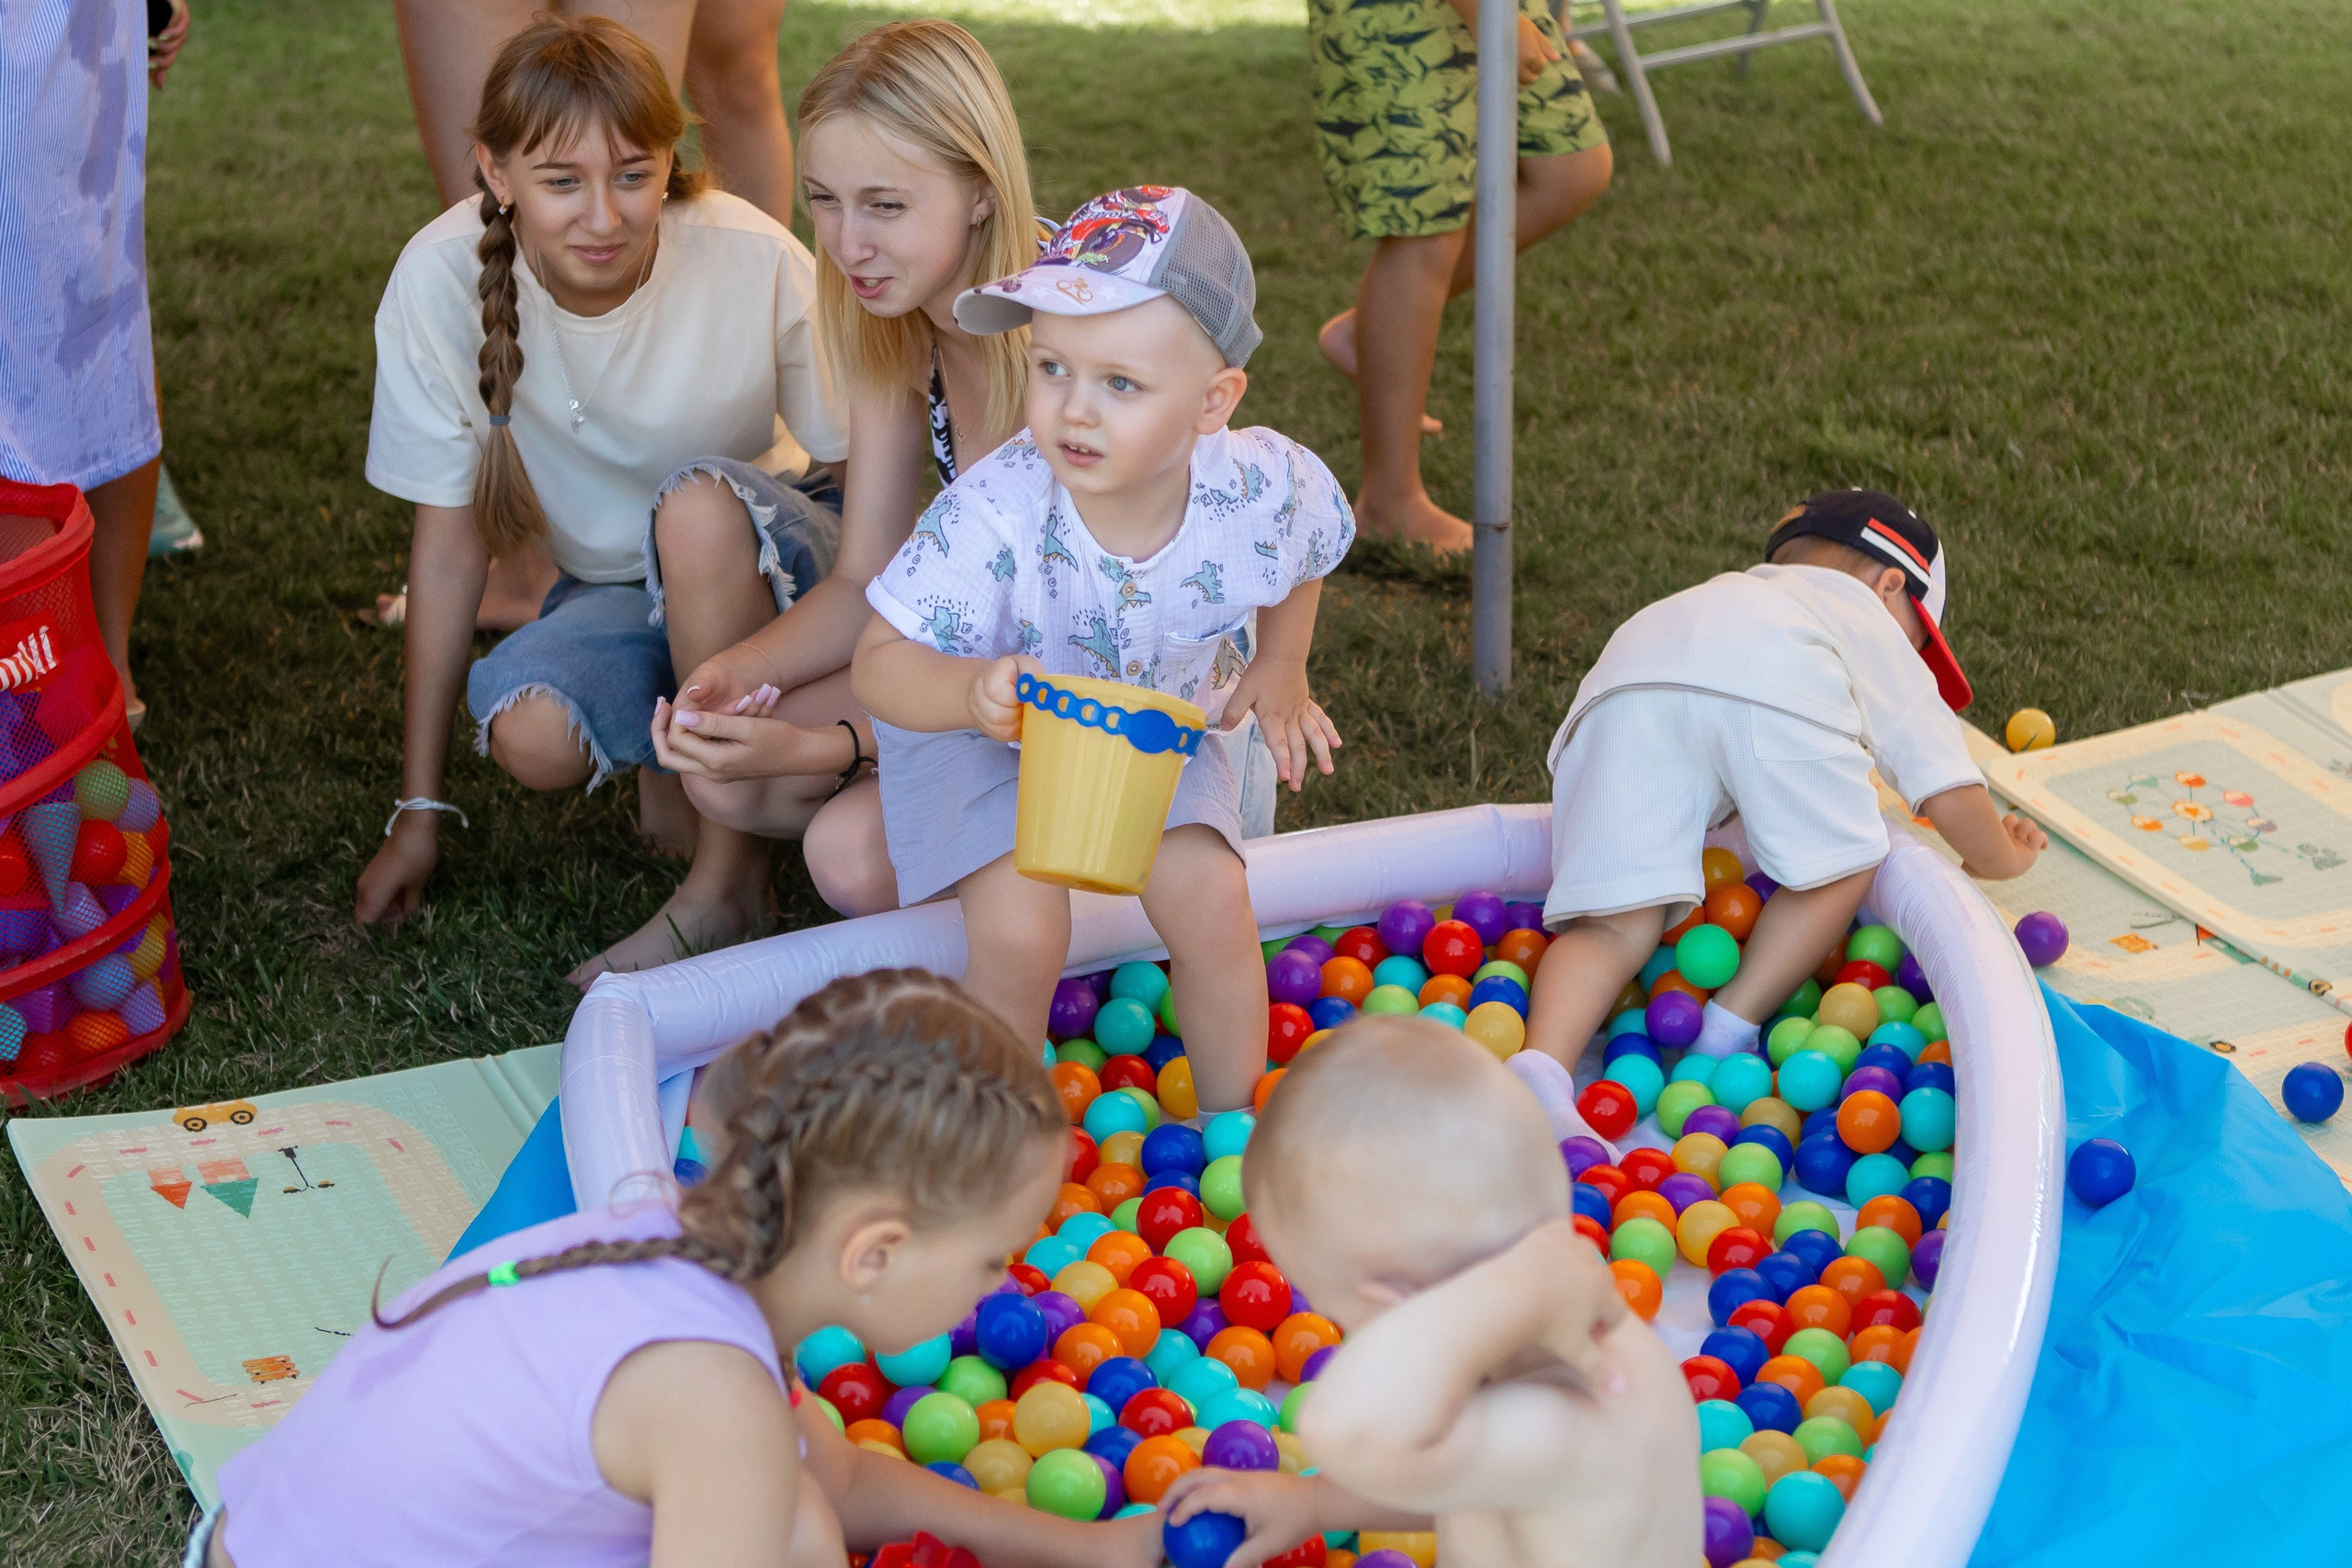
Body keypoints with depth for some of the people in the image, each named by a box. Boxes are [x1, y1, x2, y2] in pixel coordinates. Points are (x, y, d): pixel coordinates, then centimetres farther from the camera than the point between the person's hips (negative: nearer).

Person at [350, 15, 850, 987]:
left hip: (774, 557, -1)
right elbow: (450, 540, -11)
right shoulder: (442, 280, -19)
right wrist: (418, 810, -7)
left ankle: (729, 877, -21)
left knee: (698, 495, -35)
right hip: (612, 590, 1)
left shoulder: (758, 262, -24)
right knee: (529, 735, -31)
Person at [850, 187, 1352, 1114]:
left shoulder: (1263, 489, -25)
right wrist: (971, 691, -52)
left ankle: (1235, 1123, 15)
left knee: (1211, 904, -12)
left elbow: (1303, 551, 2)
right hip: (988, 741, -3)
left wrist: (1278, 668, 0)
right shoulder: (992, 516, -36)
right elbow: (879, 663, -33)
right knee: (1019, 932, -19)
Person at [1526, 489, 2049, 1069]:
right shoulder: (1868, 616, 38)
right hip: (1775, 683, -4)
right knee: (1842, 863, 18)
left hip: (1623, 671, 4)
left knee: (1615, 925, 0)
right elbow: (1944, 782, 29)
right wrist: (2000, 857, 47)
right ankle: (1726, 1038, 6)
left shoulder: (1725, 592, 52)